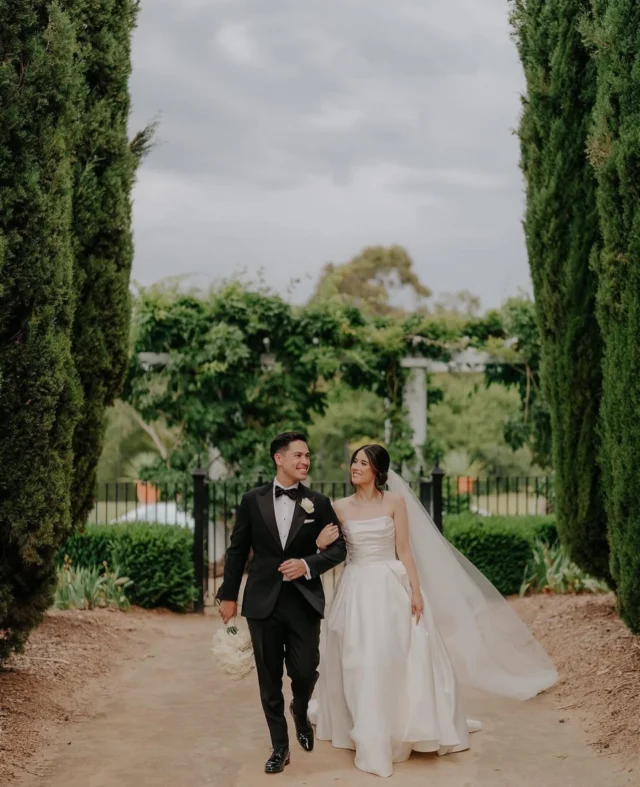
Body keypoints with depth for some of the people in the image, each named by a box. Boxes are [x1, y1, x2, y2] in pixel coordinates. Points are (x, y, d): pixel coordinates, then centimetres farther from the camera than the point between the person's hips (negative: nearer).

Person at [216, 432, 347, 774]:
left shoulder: (319, 503, 2)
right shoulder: (253, 500, 1)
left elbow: (338, 548, 2)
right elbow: (237, 550, 6)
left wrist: (308, 564, -15)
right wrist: (228, 595, 6)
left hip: (304, 601, 0)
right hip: (263, 601, 0)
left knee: (305, 672, -1)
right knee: (269, 679, 6)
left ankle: (300, 712, 34)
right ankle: (279, 747, 21)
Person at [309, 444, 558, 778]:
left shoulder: (395, 502, -1)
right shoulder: (341, 507, 4)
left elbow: (404, 550, -2)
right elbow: (330, 552, 6)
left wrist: (415, 590, -9)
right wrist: (321, 544, -16)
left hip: (390, 587, -1)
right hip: (357, 591, 2)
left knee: (399, 660, 1)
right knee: (360, 664, 3)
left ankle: (402, 731, 20)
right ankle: (370, 740, 15)